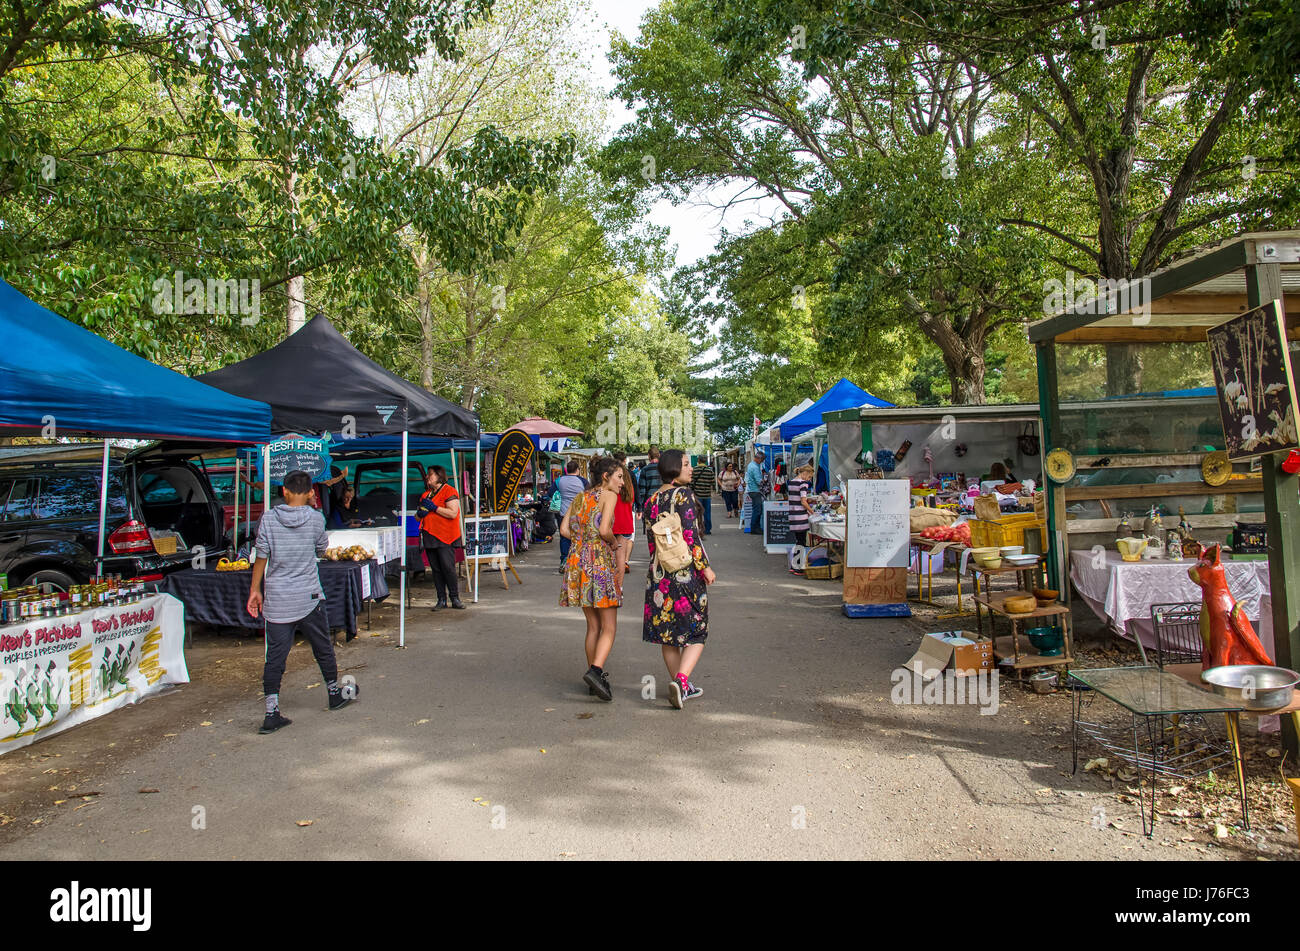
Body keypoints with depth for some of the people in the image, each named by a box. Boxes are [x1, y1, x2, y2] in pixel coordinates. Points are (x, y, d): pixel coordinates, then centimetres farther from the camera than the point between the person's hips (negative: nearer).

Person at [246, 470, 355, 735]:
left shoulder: (268, 519, -4)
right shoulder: (316, 519, -7)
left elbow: (261, 558, -1)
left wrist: (255, 589, 10)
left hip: (276, 600, 1)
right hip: (309, 598, -1)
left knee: (275, 655, 5)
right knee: (323, 648, 16)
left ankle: (272, 713, 3)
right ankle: (335, 694, 33)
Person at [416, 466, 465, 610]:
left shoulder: (449, 491, -2)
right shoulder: (425, 494, 21)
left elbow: (453, 513, -15)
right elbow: (417, 518, 26)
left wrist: (434, 507, -13)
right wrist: (420, 513, 3)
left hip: (445, 538, -7)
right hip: (429, 537, 7)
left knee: (448, 568, -10)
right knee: (436, 570, 5)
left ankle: (455, 598, -1)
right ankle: (441, 599, 9)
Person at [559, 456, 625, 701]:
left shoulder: (580, 497, 16)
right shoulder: (608, 496, -4)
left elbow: (564, 529, 9)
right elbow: (604, 530, -17)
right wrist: (615, 544, 1)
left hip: (578, 559, 7)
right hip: (600, 561, -7)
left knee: (593, 626, 15)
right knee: (609, 627, -3)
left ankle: (594, 675, 18)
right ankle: (596, 671, -21)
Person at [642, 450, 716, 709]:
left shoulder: (651, 500, 9)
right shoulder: (683, 494, -11)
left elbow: (650, 539, 13)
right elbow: (690, 535, -17)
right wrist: (705, 567, -12)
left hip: (659, 572, 6)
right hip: (687, 571, -6)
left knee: (667, 630, 12)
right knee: (696, 631, 3)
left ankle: (681, 687, 20)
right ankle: (681, 679, -15)